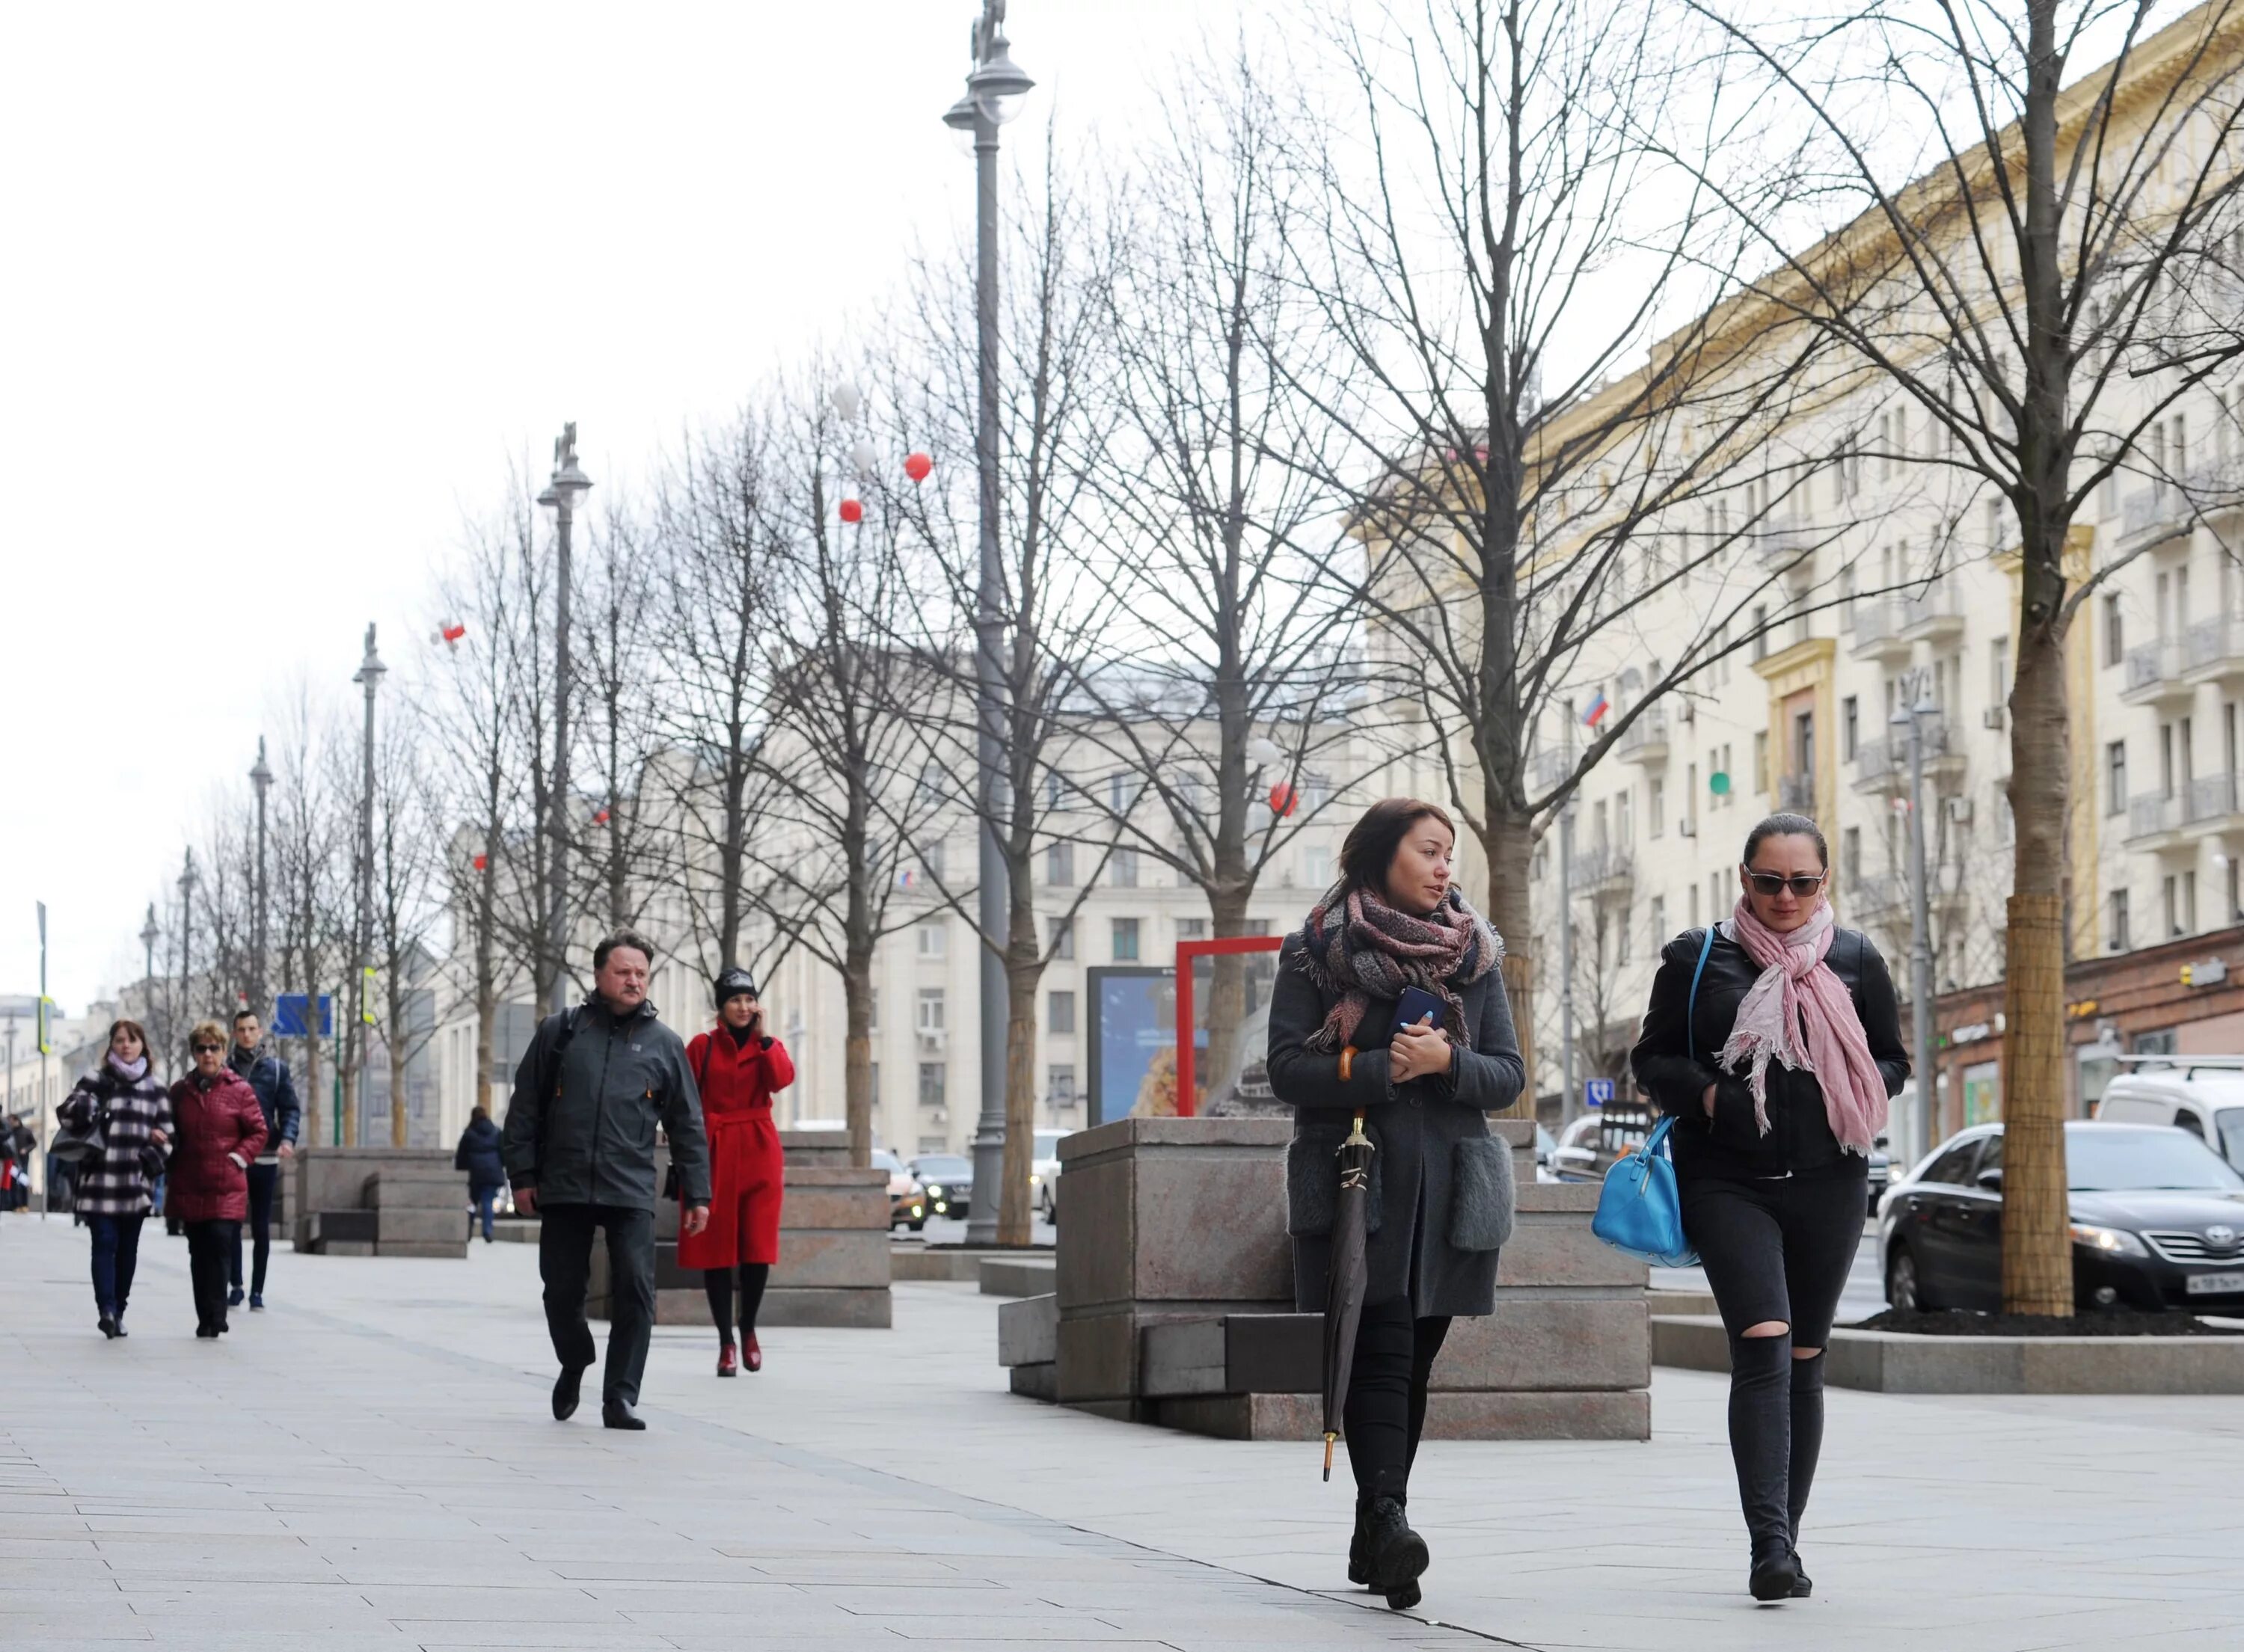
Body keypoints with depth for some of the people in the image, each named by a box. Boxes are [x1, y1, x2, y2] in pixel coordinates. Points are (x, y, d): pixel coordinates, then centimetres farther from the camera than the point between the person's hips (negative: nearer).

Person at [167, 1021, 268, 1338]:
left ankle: (212, 1318, -6)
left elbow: (258, 1133, 4)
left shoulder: (239, 1090, 0)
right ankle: (209, 1320, 13)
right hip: (190, 1187, 3)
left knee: (217, 1249, -14)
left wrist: (238, 1158, -8)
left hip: (227, 1189, -3)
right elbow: (172, 1136, 18)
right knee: (199, 1254, 6)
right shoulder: (180, 1091, 10)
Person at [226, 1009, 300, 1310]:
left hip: (265, 1159, 0)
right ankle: (234, 1285, 12)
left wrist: (287, 1139, -14)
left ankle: (257, 1291, 12)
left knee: (261, 1229, 6)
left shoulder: (276, 1068, 5)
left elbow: (291, 1108, 3)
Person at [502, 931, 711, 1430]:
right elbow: (525, 1107, 8)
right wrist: (522, 1173, 2)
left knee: (635, 1292, -9)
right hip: (563, 1189, 0)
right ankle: (574, 1366, 34)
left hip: (631, 1195, 0)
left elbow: (687, 1125, 10)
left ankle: (620, 1396, -1)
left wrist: (697, 1193, 6)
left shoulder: (663, 1044, 9)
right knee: (562, 1291, 7)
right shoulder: (559, 1032, 7)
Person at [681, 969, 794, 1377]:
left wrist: (762, 1036, -9)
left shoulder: (767, 1046, 10)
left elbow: (782, 1079, -11)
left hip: (758, 1152, 2)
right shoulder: (703, 1046, 3)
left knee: (758, 1244, -2)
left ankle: (749, 1329, 19)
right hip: (713, 1152, -2)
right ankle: (726, 1341, 7)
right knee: (716, 1247, -1)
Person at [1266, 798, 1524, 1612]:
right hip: (1353, 1181, -4)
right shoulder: (1315, 952, 2)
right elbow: (1287, 1069, -5)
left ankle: (1373, 1537, 13)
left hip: (1446, 1186, 4)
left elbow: (1508, 1076, 9)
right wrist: (1384, 1070, -15)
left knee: (1413, 1359, 5)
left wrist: (1446, 1062, -11)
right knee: (1381, 1352, -16)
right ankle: (1388, 1519, -27)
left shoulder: (1474, 955, 13)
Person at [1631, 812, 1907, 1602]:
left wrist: (1855, 1097, -7)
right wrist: (1706, 1094, -12)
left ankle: (1784, 1543, 21)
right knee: (1762, 1346, -18)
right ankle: (1770, 1546, -22)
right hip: (1726, 1179, -3)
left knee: (1804, 1360, 9)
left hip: (1828, 1181, 3)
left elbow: (1893, 1060, 14)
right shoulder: (1698, 958, 3)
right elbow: (1652, 1057, 7)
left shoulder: (1855, 959, 8)